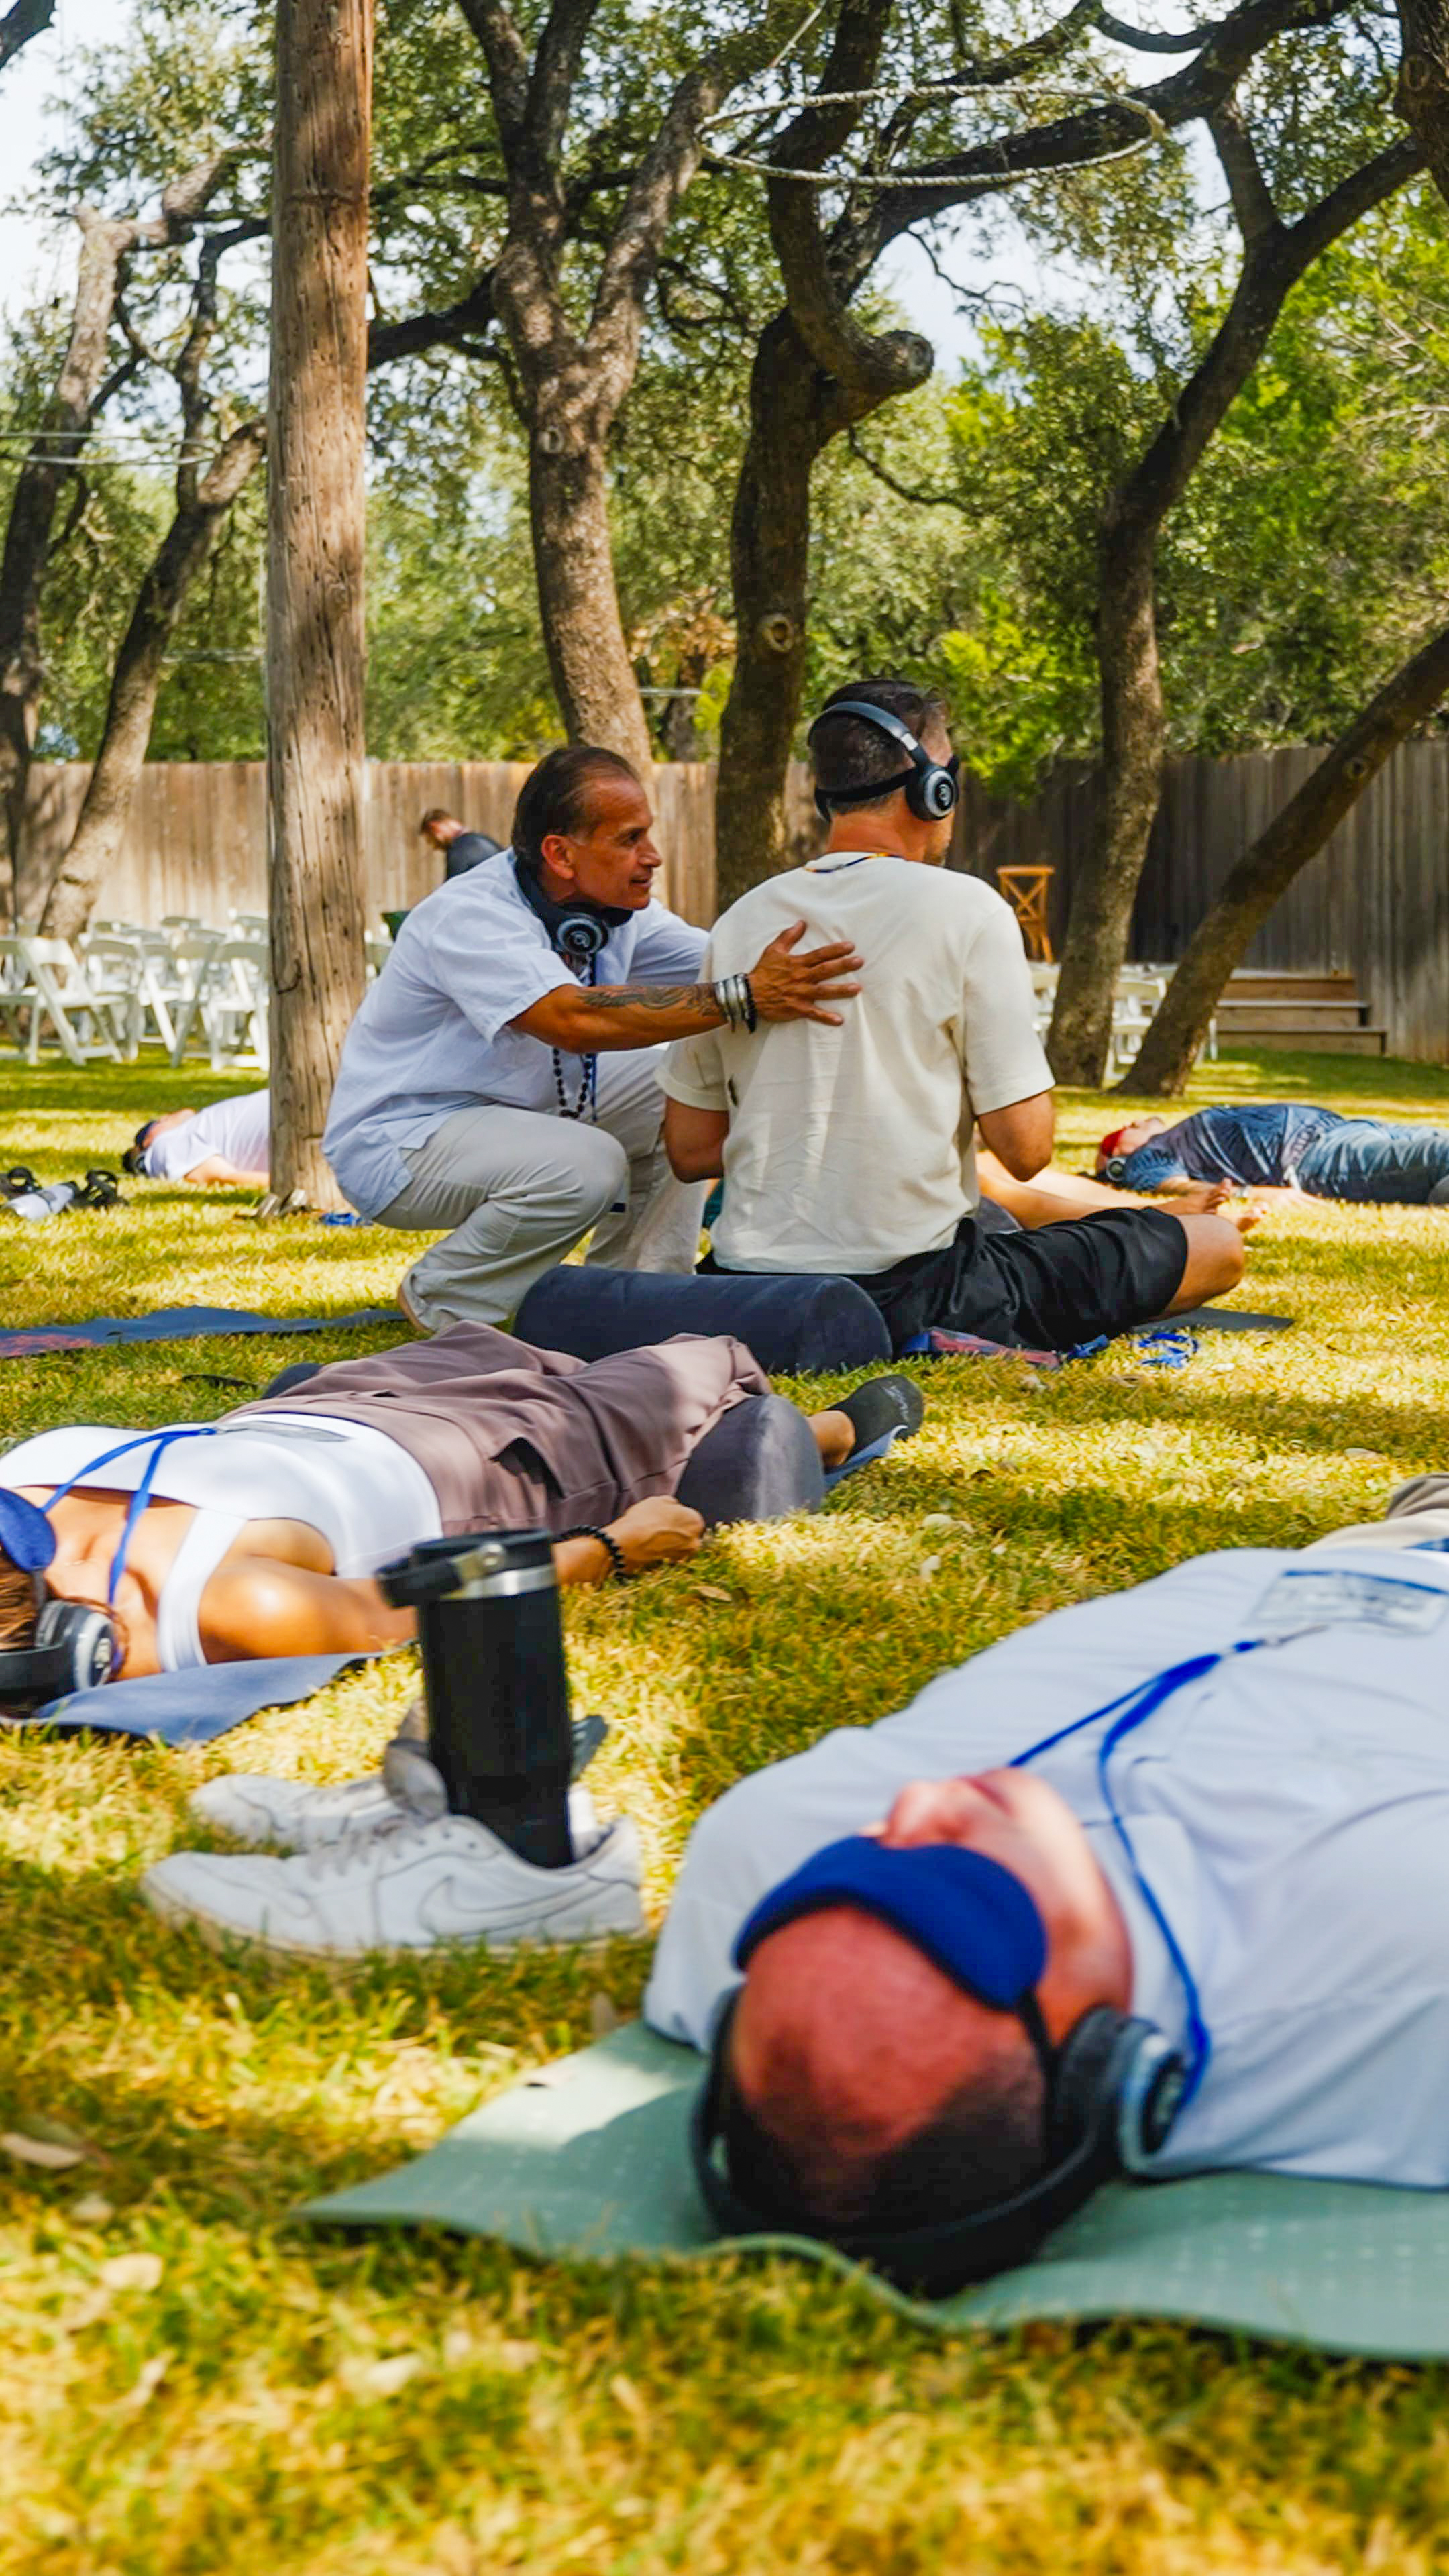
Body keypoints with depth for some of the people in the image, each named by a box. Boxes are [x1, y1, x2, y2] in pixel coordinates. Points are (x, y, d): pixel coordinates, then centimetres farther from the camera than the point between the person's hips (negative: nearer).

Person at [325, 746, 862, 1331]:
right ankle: (439, 1301, -9)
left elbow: (724, 963, -12)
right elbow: (574, 1019, -44)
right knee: (585, 1164, -33)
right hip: (397, 1140, -8)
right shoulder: (469, 916, -29)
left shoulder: (613, 909, -3)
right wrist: (743, 999, -50)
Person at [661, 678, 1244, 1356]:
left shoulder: (741, 920, 5)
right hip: (910, 1295, -7)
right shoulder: (963, 910, -10)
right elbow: (1024, 1149, -12)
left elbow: (689, 1152, 8)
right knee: (1217, 1247, 5)